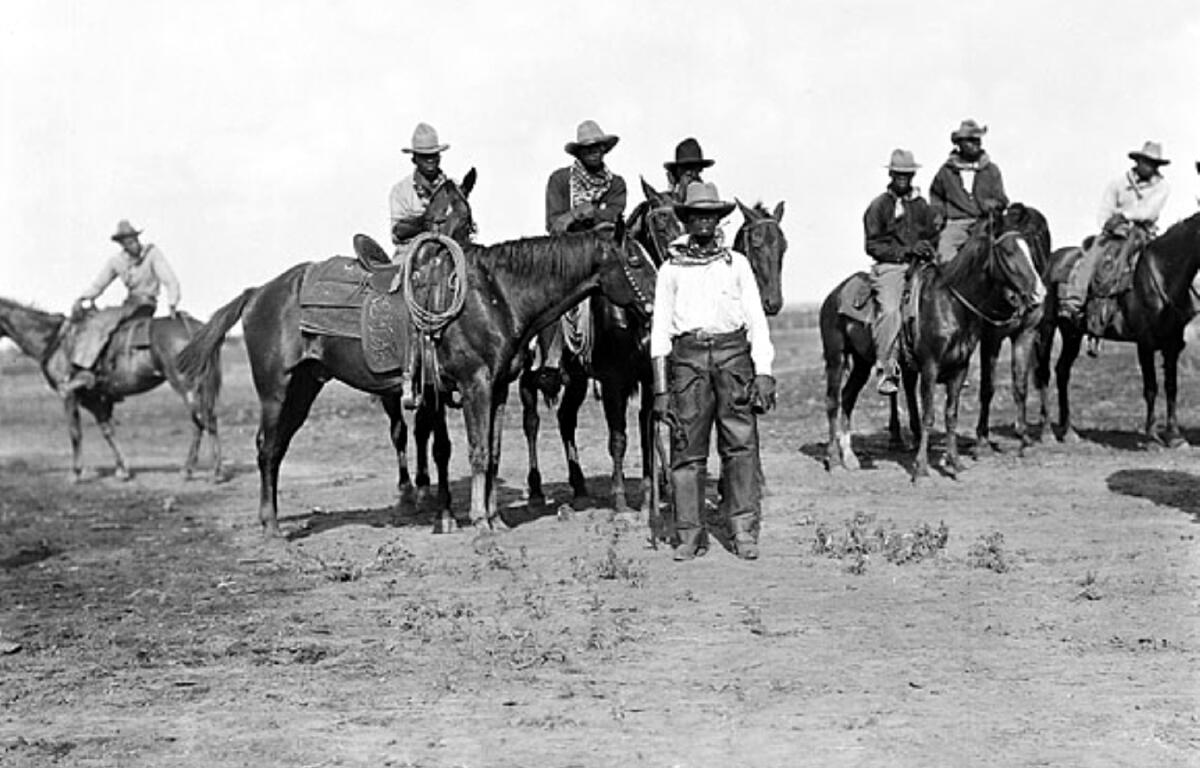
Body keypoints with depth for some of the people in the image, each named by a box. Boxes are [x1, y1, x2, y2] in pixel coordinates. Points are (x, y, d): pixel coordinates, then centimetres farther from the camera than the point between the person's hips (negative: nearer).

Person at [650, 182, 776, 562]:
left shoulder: (737, 263, 12)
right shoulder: (671, 269, 11)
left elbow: (757, 321, 10)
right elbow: (660, 330, 10)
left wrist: (763, 373, -1)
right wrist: (661, 388, 3)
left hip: (733, 353, 0)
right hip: (687, 356, 0)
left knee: (741, 444, -5)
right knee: (687, 448, -1)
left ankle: (744, 530, -3)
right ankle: (689, 533, 5)